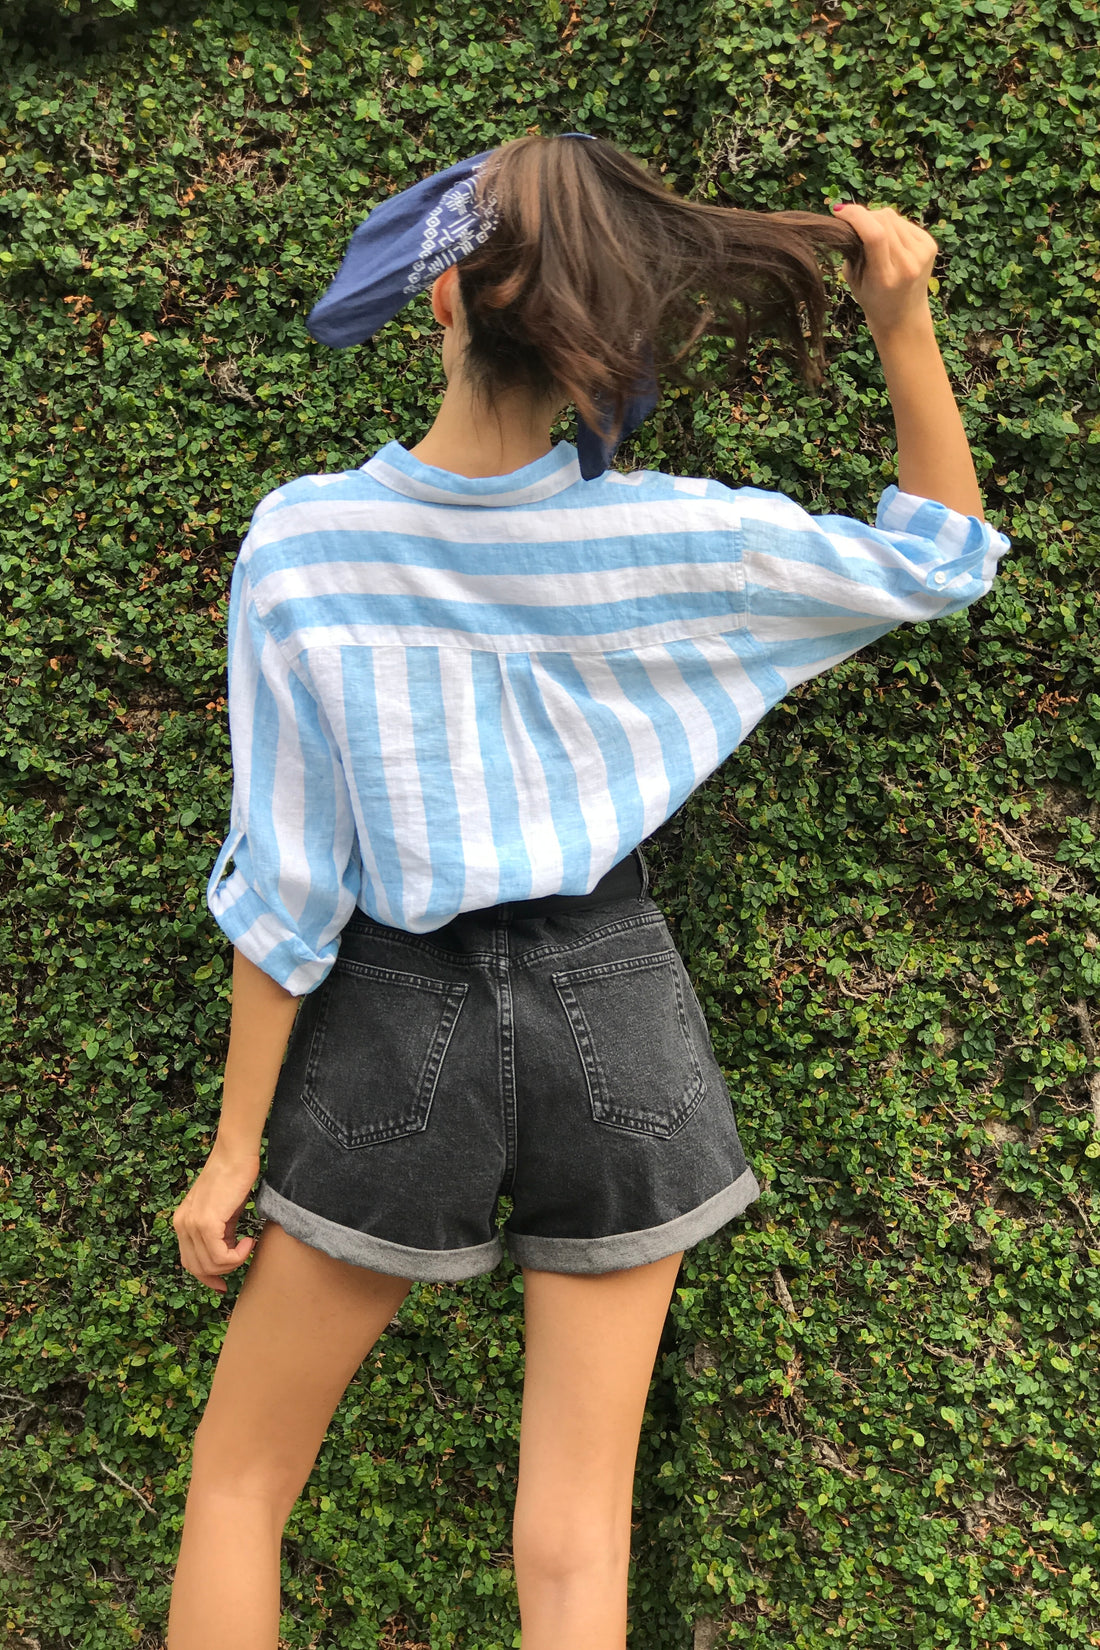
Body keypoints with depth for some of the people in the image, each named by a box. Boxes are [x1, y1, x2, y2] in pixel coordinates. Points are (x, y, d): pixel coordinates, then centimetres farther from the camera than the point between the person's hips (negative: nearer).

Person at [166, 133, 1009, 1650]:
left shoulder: (305, 541, -13)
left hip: (402, 1025, -1)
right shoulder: (673, 540, -12)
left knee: (237, 1482, 19)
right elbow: (944, 556, 5)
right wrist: (905, 329, -3)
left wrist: (238, 1143, 0)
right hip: (613, 1016, 2)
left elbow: (285, 884, -10)